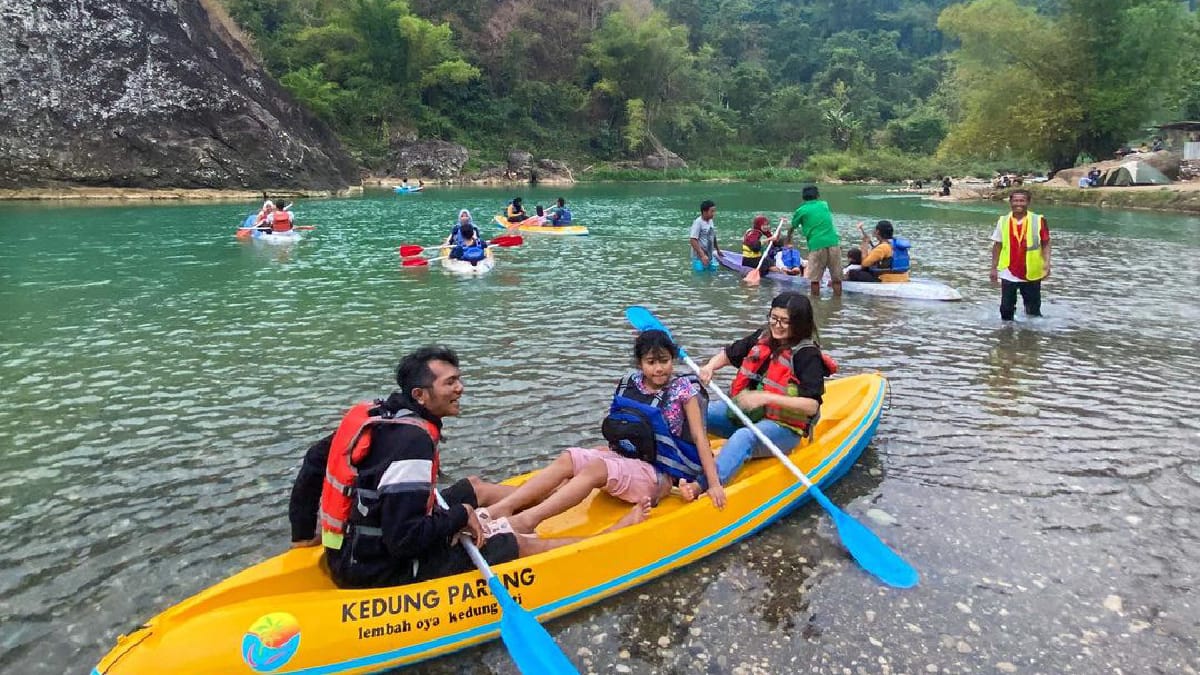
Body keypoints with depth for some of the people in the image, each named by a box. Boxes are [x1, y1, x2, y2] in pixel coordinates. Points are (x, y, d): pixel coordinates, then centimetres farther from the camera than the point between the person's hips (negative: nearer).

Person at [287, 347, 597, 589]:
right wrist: (461, 516, -17)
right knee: (516, 543, -2)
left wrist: (303, 533, 19)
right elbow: (404, 540, -33)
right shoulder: (413, 440, -29)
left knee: (476, 487, 21)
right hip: (382, 573, -9)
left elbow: (315, 459, 10)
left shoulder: (372, 413, -1)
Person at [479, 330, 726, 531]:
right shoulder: (629, 385, 6)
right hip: (624, 460, 6)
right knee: (567, 459, -18)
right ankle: (499, 509, -30)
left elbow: (699, 437, -9)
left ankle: (526, 520, -46)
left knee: (594, 469, -31)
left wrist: (713, 484, -13)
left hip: (657, 475, -6)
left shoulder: (683, 390, -6)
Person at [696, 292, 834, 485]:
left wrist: (767, 398, -29)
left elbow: (811, 406, -21)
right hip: (743, 412, 7)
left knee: (743, 438, -39)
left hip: (782, 426, -7)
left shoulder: (807, 355, -12)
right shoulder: (762, 338, 7)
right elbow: (728, 354, 20)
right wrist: (710, 367, -3)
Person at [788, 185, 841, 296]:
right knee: (836, 278, 7)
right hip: (833, 243, 3)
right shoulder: (824, 204, 16)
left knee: (815, 279, 5)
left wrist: (788, 239, 39)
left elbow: (791, 228, 19)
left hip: (816, 245, -3)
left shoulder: (801, 210, 6)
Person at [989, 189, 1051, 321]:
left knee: (1033, 310, 10)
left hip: (1032, 275, -1)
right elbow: (997, 246, 7)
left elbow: (1045, 244, -1)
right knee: (1006, 309, 7)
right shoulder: (1003, 221, 0)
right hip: (1008, 274, 1)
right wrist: (994, 268, 6)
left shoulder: (1038, 220, -5)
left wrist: (1047, 264, -13)